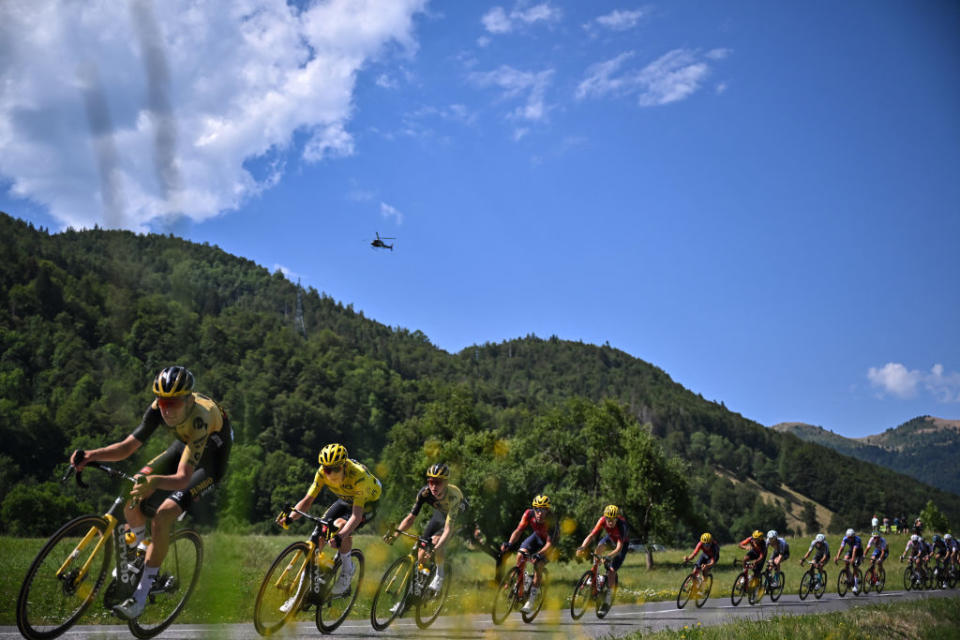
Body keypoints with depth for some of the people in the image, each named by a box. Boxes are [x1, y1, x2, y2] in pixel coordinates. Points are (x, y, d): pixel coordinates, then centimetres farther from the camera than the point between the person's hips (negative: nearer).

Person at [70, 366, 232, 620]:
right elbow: (128, 446, -19)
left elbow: (183, 478, -44)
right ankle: (134, 546, 20)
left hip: (210, 459, -6)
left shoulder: (199, 419, -38)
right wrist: (92, 455, -35)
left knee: (163, 515, -24)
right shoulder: (159, 408, -21)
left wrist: (153, 480, -63)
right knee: (133, 493, -12)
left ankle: (141, 596, -14)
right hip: (184, 446, 6)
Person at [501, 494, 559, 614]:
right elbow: (518, 530, -30)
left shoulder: (551, 520, -37)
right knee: (520, 556, -20)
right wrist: (509, 543, -47)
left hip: (548, 542, -4)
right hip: (537, 536, 4)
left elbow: (549, 543, -39)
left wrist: (539, 554, -56)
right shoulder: (529, 514, -28)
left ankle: (531, 601, -10)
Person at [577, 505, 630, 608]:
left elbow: (619, 548, -44)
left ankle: (607, 600, -4)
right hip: (610, 538, 4)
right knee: (599, 547, -31)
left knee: (611, 570, -14)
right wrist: (582, 547, -50)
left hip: (622, 543, -4)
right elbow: (591, 536, -33)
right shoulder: (602, 520, -29)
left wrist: (609, 556, -61)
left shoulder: (621, 525, -39)